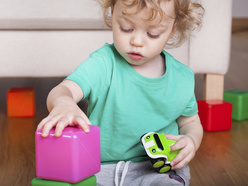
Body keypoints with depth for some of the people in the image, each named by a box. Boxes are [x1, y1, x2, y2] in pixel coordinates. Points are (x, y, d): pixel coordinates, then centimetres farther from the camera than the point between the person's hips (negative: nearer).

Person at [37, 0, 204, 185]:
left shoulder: (182, 78, 1)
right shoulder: (103, 64, -10)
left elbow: (190, 122, 17)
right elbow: (64, 90, -25)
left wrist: (191, 141, -7)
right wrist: (63, 103, -50)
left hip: (158, 169, 0)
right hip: (100, 168, 0)